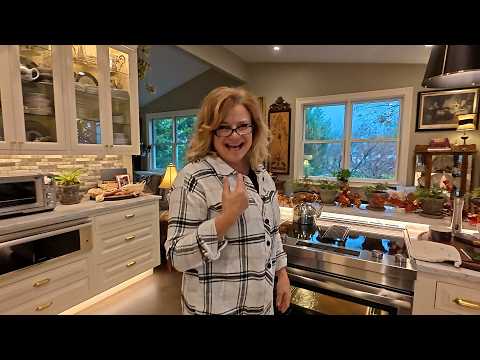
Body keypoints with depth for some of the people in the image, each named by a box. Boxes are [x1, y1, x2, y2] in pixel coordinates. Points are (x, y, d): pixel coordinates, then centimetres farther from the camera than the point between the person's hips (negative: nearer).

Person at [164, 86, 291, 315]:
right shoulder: (193, 178, -21)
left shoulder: (262, 175, -1)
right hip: (215, 307, -5)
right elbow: (177, 256, -22)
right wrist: (228, 215, -31)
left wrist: (282, 274, 6)